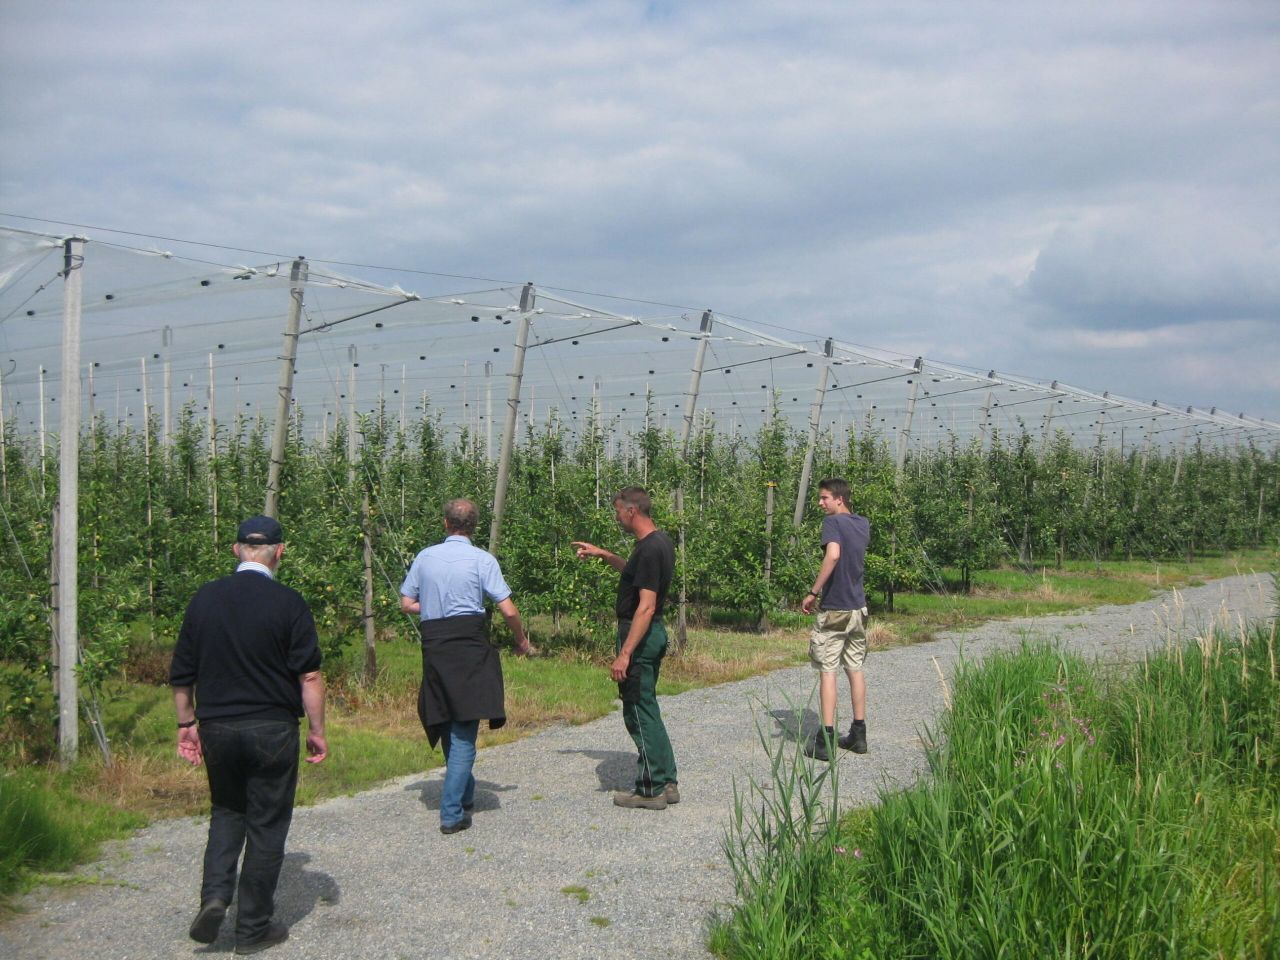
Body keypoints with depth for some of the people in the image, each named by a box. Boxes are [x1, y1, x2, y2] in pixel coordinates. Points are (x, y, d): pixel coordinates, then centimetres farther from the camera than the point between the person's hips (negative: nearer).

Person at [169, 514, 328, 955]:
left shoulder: (204, 598, 2)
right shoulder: (288, 603, -10)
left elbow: (181, 674, 6)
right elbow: (309, 675, -10)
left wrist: (186, 724, 16)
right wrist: (316, 731, -2)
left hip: (216, 728, 4)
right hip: (272, 731, -3)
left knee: (226, 812, 22)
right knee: (266, 824, 8)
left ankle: (214, 895, 1)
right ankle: (253, 928, 14)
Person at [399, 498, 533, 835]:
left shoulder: (425, 557, 6)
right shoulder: (482, 560, -4)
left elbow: (406, 603, 10)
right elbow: (508, 610, -7)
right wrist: (522, 641, 10)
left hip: (433, 646, 4)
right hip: (469, 647, -4)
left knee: (447, 727, 18)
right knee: (464, 730, -1)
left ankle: (464, 796, 36)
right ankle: (452, 813, -4)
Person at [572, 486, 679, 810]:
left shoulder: (649, 549, -21)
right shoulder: (660, 542, 10)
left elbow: (646, 606, -26)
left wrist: (625, 653, -27)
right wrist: (603, 555, 28)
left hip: (640, 636, -10)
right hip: (652, 635, 10)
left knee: (639, 713, -2)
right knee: (647, 710, 17)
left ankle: (651, 790, 5)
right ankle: (666, 783, 22)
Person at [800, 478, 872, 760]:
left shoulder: (833, 522, -13)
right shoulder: (863, 524, 9)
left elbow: (833, 554, -30)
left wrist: (813, 593, -25)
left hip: (834, 610, -7)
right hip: (858, 608, 7)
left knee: (827, 671, -3)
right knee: (855, 669, 14)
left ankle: (826, 741, -4)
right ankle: (858, 734, 19)